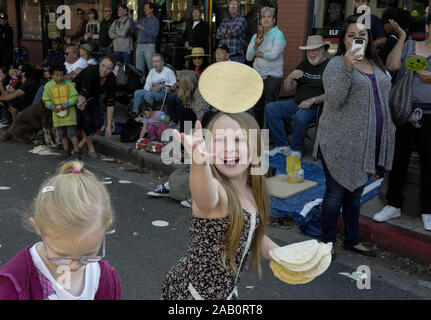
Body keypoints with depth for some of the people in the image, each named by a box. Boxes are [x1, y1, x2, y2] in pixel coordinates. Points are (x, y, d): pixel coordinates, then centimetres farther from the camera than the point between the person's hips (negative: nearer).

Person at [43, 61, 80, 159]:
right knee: (62, 135, 13)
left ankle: (76, 151, 0)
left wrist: (67, 104, -20)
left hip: (69, 114, -3)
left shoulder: (69, 84, -5)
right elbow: (46, 100, 6)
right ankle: (66, 151, 27)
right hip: (57, 114, 3)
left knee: (72, 134, -5)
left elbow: (75, 97, -5)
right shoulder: (48, 86, 1)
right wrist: (51, 106, -14)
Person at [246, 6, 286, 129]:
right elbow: (248, 57, 5)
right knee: (257, 106, 11)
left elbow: (274, 54, -18)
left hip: (273, 76, -6)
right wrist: (256, 45, -12)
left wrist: (258, 54, -3)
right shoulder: (256, 35, 11)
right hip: (258, 75, 6)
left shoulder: (278, 34, -6)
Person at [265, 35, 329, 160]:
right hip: (297, 103, 7)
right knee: (271, 108, -11)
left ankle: (297, 149, -12)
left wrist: (312, 100, -24)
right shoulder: (304, 64, 15)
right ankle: (282, 145, -8)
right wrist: (291, 77, -10)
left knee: (300, 116, -37)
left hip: (315, 107, -7)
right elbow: (287, 88, 11)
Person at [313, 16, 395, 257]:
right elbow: (334, 101, -22)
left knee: (356, 192, 17)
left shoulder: (375, 65, 13)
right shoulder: (337, 64, -9)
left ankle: (353, 240, 30)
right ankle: (328, 242, 16)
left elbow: (383, 99, 22)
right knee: (336, 193, 2)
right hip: (341, 143, -7)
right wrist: (347, 67, -32)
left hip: (366, 144, 7)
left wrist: (386, 134, 19)